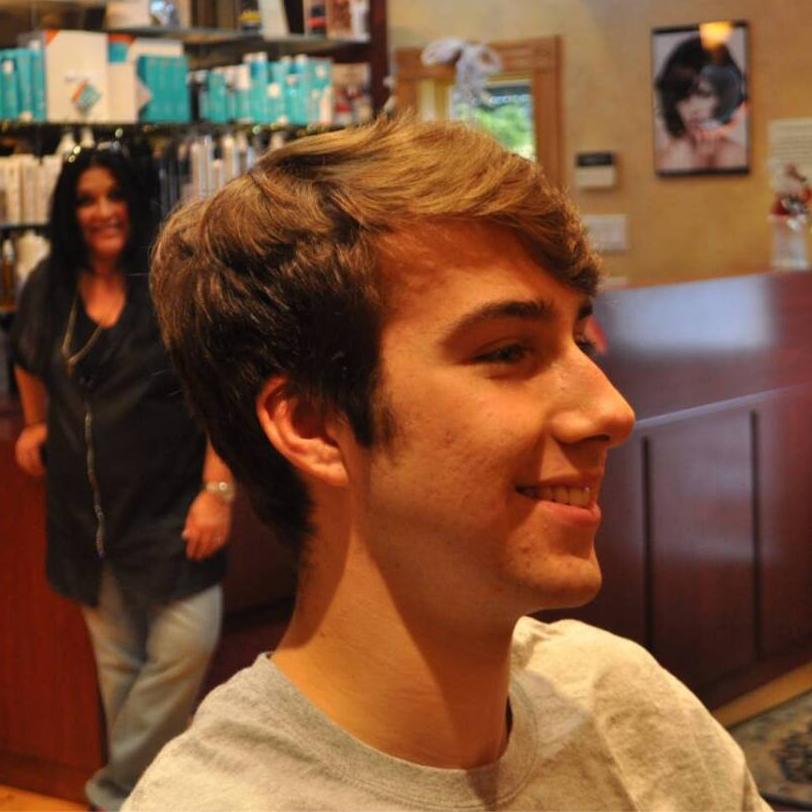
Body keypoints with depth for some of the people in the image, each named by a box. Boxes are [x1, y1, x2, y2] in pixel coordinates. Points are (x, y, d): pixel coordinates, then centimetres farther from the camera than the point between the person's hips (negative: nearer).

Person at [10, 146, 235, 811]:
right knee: (117, 661, 11)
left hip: (169, 504, -3)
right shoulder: (47, 288, 4)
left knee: (188, 644, -12)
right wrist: (36, 425, 24)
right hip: (85, 508, 4)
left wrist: (217, 488, -17)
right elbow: (30, 361, 27)